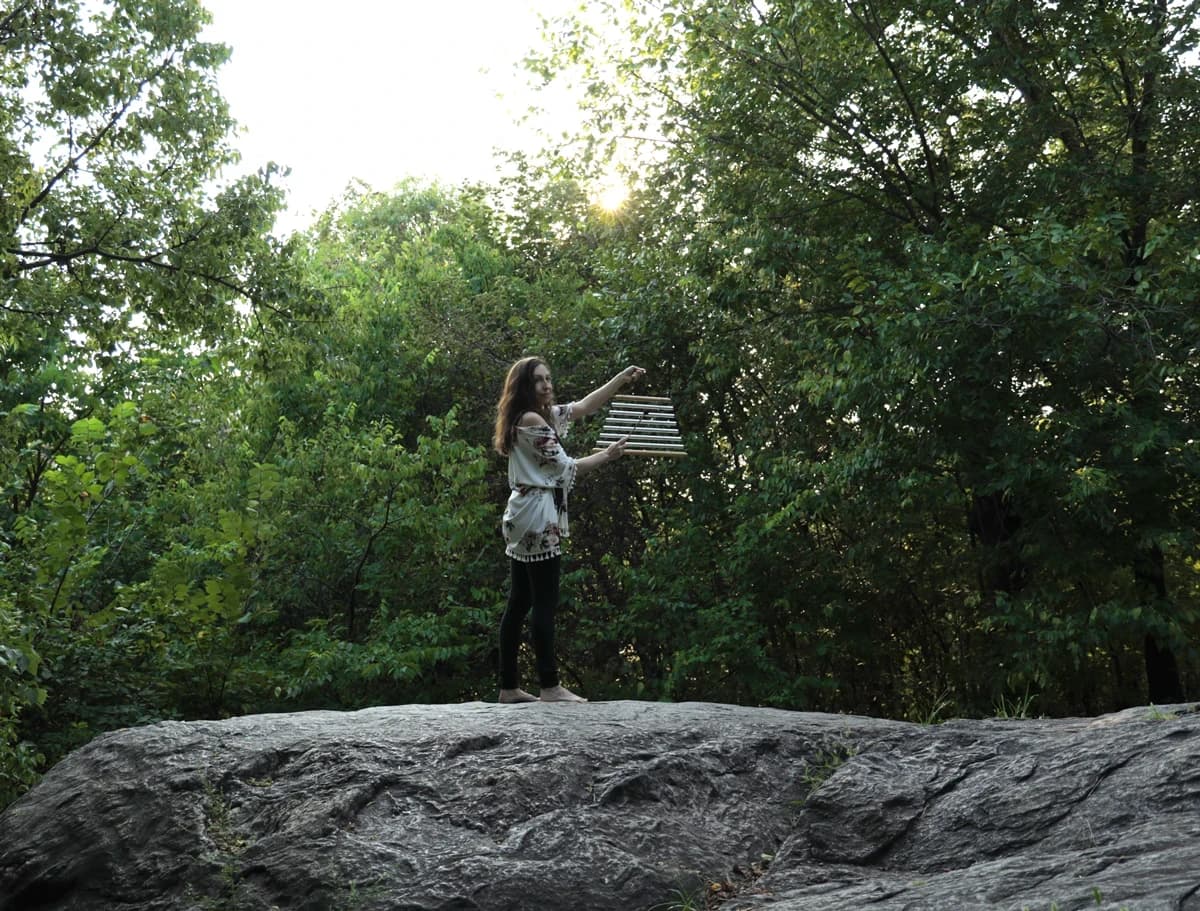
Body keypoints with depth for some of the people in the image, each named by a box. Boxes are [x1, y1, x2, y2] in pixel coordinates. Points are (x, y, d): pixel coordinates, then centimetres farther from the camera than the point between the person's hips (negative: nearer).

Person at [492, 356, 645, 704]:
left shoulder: (544, 415, 17)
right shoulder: (531, 420, -12)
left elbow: (584, 406, 24)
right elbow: (564, 468, -10)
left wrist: (622, 378, 18)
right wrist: (608, 455, 0)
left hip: (525, 517, 10)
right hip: (538, 516, -10)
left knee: (519, 604, 8)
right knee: (544, 604, -8)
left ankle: (509, 686, 10)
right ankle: (550, 686, -6)